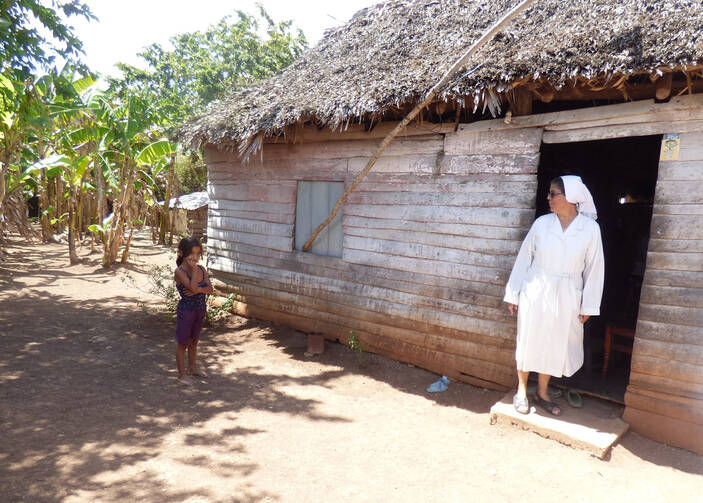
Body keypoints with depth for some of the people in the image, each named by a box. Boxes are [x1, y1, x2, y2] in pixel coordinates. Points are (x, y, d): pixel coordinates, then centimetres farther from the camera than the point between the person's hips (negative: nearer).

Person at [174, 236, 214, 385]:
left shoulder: (201, 269, 0)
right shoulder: (179, 271, -18)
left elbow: (210, 288, -2)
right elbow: (193, 287, -29)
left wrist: (199, 290, -20)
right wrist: (194, 269, -25)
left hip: (200, 310, 6)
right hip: (186, 310, -6)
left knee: (194, 341, 22)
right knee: (182, 343, 9)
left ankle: (192, 367, 40)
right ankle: (182, 373, 22)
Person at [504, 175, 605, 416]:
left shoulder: (590, 228, -5)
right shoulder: (541, 223, -5)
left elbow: (594, 268, 1)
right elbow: (524, 258, 1)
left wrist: (588, 305, 2)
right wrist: (512, 294, 2)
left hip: (566, 297, 0)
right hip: (535, 292, 0)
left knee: (554, 344, 12)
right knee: (528, 340, 8)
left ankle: (542, 393, 31)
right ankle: (521, 391, 26)